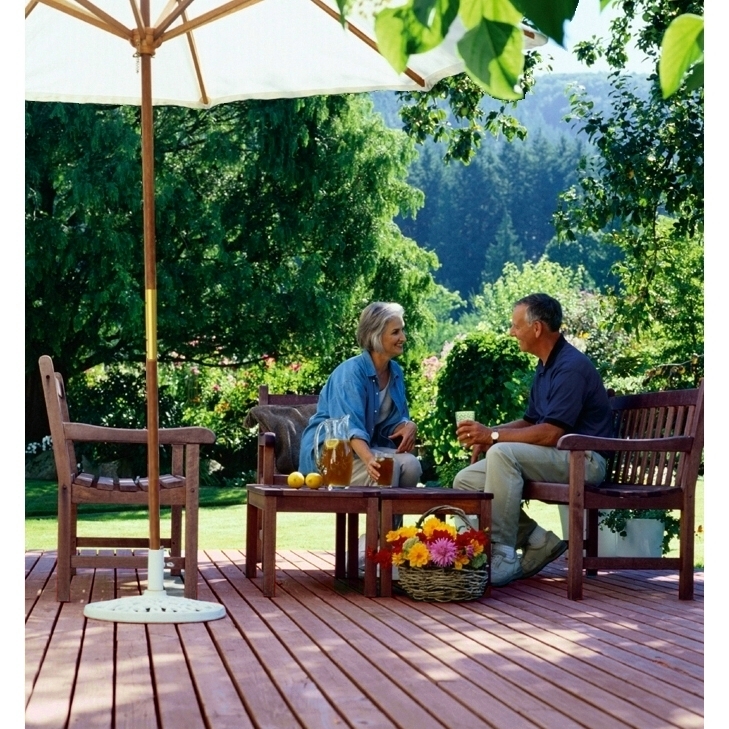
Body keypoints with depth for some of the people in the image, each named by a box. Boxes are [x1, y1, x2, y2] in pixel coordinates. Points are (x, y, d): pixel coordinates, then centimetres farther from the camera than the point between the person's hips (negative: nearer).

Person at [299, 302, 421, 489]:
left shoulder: (395, 372, 5)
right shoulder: (351, 372, -18)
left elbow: (393, 421, 10)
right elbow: (351, 426, -31)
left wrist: (408, 426, -15)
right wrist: (369, 460, -49)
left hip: (367, 446, 7)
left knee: (410, 463, -21)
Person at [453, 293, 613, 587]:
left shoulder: (572, 367, -16)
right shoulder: (545, 367, 16)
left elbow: (551, 433, -23)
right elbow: (530, 421, 21)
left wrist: (493, 435, -18)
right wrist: (487, 434, 2)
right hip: (554, 457, 10)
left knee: (502, 453, -33)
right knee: (466, 481, -5)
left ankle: (502, 558, -29)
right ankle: (538, 542, -2)